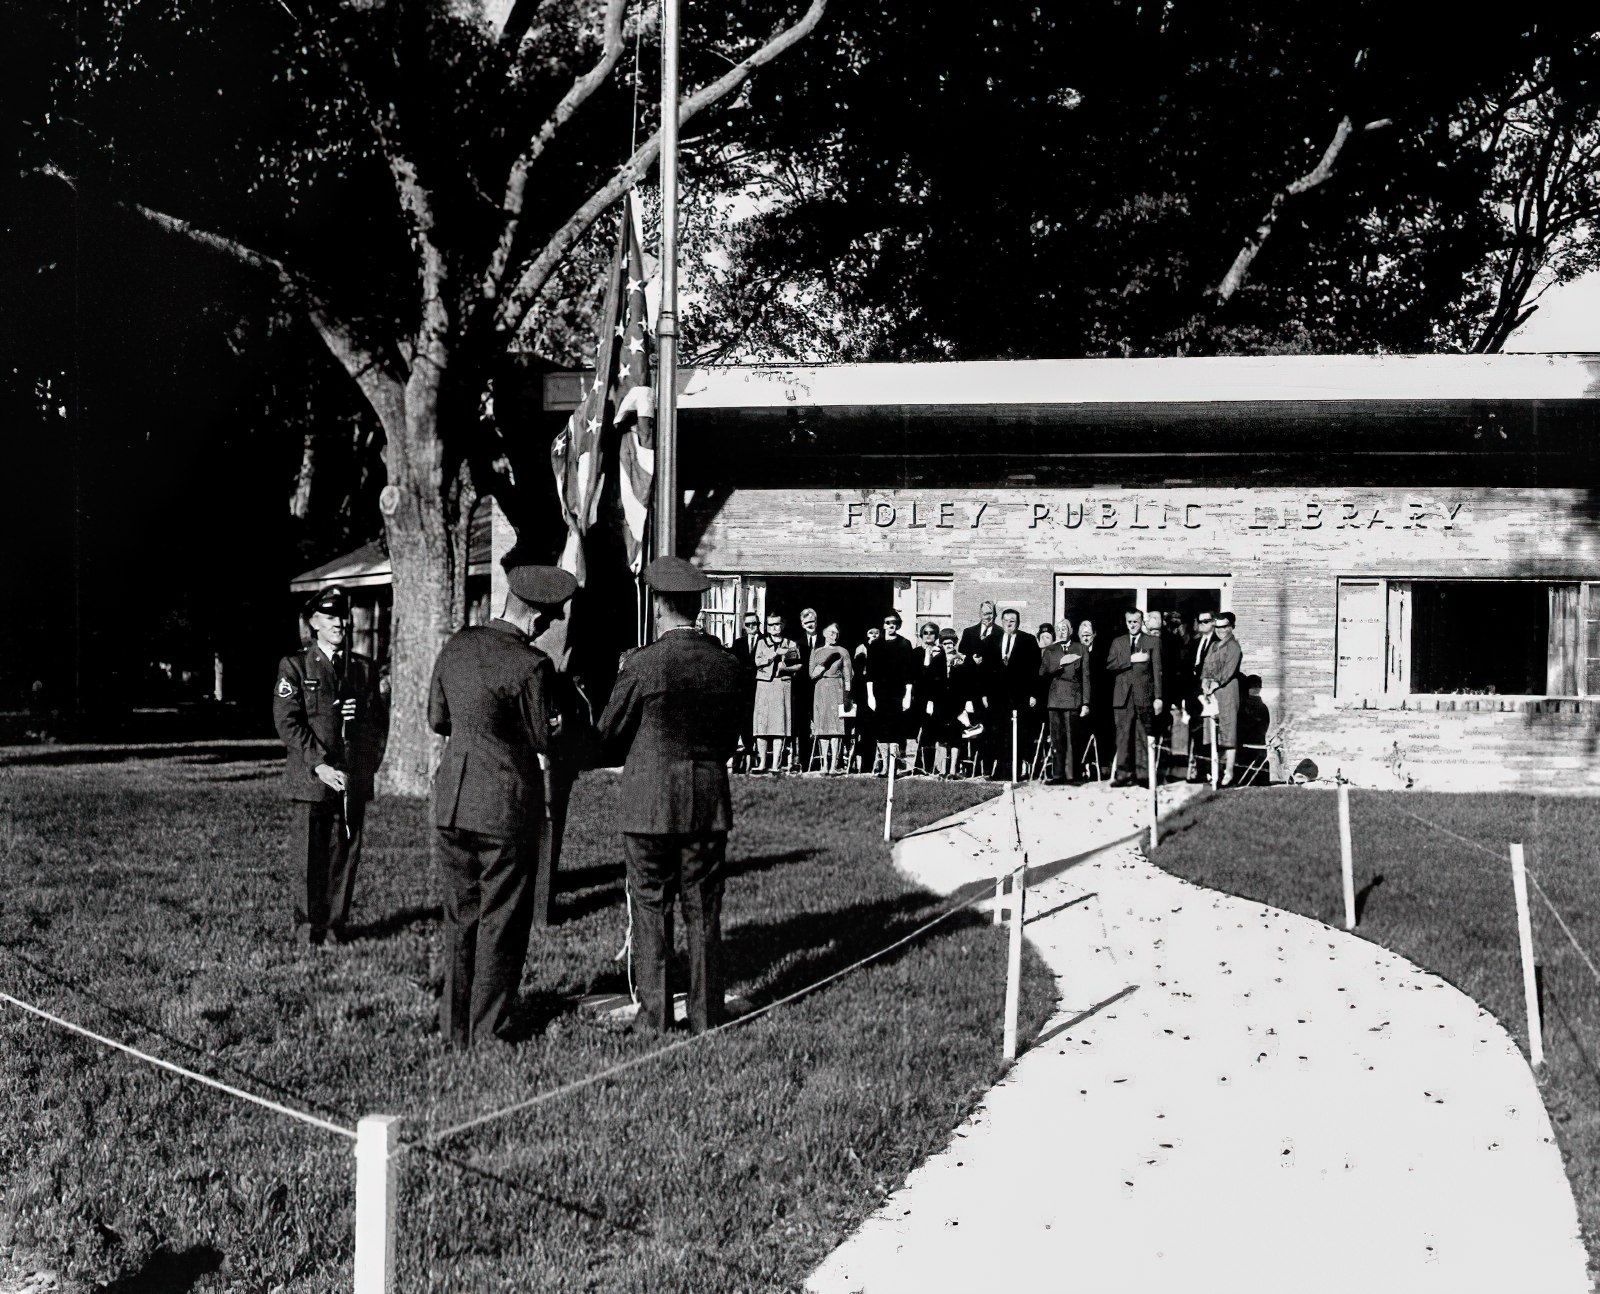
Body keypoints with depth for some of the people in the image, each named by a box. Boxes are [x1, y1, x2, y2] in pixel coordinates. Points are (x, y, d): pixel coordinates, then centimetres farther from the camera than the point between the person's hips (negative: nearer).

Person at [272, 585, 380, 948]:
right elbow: (287, 723, -6)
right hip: (312, 779, -3)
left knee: (346, 856, 5)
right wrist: (320, 765, -14)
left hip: (354, 782, 3)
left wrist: (367, 766, -3)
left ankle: (336, 927, 14)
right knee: (311, 858, -2)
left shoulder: (364, 669, 14)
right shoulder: (294, 667, 2)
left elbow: (372, 723, 14)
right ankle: (310, 929, 10)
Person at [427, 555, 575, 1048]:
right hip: (508, 805, -5)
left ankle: (454, 1027, 20)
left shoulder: (457, 645, 4)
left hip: (452, 799, 6)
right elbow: (545, 746, -8)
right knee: (501, 923, 6)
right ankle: (490, 1033, 12)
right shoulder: (531, 666, -15)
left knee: (460, 918, 14)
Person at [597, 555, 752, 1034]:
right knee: (704, 913, 11)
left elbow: (609, 736, -4)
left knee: (651, 910, 7)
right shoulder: (730, 666, -1)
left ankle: (654, 1016, 11)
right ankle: (707, 1016, 15)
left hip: (648, 803, -3)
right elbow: (731, 739, 9)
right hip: (709, 804, 3)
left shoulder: (643, 664, -13)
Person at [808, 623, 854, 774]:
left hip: (837, 690, -2)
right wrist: (824, 664, -8)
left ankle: (834, 765, -10)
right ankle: (825, 764, 3)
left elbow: (848, 675, 6)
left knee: (836, 726, -8)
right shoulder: (816, 652, 12)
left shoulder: (842, 652, 8)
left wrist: (847, 695, -2)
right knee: (823, 726, 0)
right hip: (820, 690, 2)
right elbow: (812, 674, 8)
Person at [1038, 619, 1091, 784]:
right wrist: (1060, 664, -9)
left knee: (1071, 739, -7)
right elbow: (1042, 674, 5)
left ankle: (1071, 775, -5)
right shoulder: (1049, 650, 15)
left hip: (1073, 700, -2)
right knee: (1056, 739, -1)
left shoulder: (1080, 649, 10)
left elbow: (1085, 677, 6)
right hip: (1054, 700, 2)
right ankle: (1057, 775, 2)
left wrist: (1085, 703, 0)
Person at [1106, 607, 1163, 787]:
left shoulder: (1153, 641, 9)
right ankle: (1123, 774, -1)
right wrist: (1131, 659, -10)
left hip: (1144, 696, -2)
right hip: (1123, 696, 2)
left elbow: (1157, 670, 4)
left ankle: (1144, 775, 1)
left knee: (1144, 737, -2)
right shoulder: (1118, 643, 16)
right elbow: (1109, 665, 2)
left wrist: (1158, 697, -3)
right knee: (1123, 737, -2)